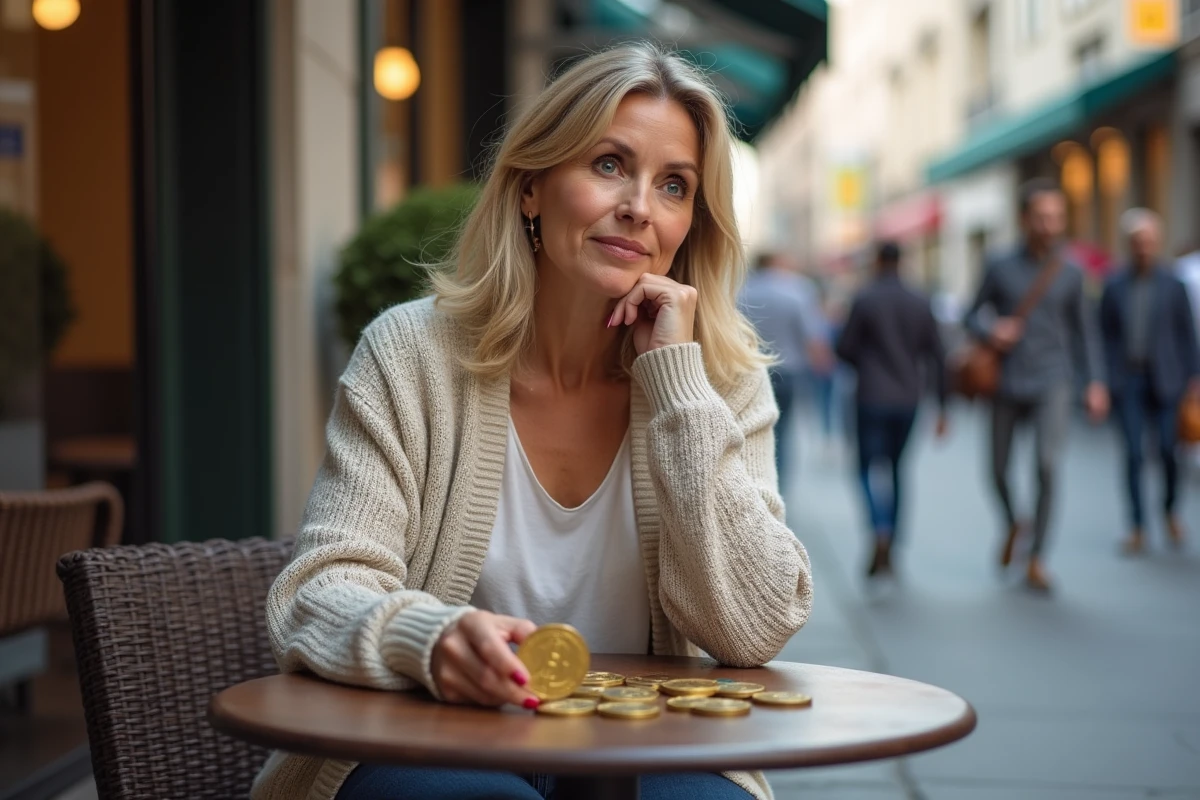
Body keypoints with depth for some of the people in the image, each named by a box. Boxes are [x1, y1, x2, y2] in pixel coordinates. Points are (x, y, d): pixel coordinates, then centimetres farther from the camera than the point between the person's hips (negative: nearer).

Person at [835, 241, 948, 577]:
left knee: (868, 470, 0)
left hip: (872, 398, -4)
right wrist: (941, 405, 10)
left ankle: (881, 535, -24)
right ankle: (888, 550, 19)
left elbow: (844, 348, -5)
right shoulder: (920, 304, 4)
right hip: (909, 399, 4)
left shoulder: (865, 300, -7)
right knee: (896, 469, 16)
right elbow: (937, 357, 5)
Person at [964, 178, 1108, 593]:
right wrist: (991, 332, -13)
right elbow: (972, 315, 9)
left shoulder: (1070, 274, 4)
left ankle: (1036, 560, -7)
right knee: (998, 470, 8)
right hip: (1007, 383, 1)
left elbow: (1084, 331, 13)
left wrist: (1096, 383, 5)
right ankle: (1013, 525, 41)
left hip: (1052, 383, -1)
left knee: (1048, 464, -18)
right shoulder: (1001, 268, 0)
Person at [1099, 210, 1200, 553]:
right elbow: (1106, 335, 6)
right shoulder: (1115, 287, 4)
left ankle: (1170, 512, 27)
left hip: (1163, 380, 0)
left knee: (1168, 450, 0)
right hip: (1127, 380, 0)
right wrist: (1103, 377, 0)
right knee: (1134, 454, -3)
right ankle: (1137, 528, 4)